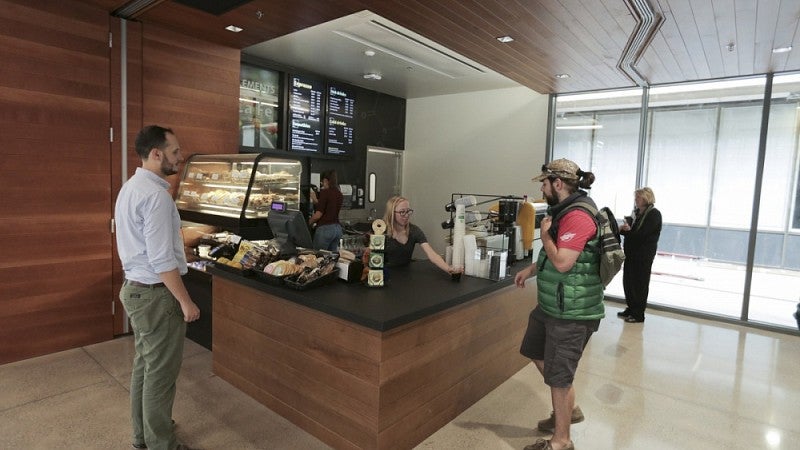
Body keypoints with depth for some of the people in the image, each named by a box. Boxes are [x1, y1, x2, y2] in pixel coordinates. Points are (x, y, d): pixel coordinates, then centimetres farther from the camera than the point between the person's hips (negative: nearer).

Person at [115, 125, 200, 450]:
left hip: (136, 287, 10)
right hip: (156, 293, -10)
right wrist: (185, 301, -19)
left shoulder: (131, 187, 10)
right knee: (161, 373, 4)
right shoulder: (155, 195, -22)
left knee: (144, 365, 21)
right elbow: (161, 259, -25)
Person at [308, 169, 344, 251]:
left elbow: (318, 214, -13)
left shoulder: (325, 192, -10)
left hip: (325, 228, -8)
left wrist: (309, 222, 4)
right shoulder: (339, 194, 11)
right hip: (337, 228, 8)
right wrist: (315, 200, 24)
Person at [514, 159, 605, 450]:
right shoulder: (565, 211, 9)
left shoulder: (578, 216, -22)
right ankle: (568, 410, 41)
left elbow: (562, 262, -26)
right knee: (537, 353, 23)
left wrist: (545, 233, -13)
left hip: (572, 310, -10)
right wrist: (531, 269, 12)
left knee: (559, 374, 4)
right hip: (553, 304, 10)